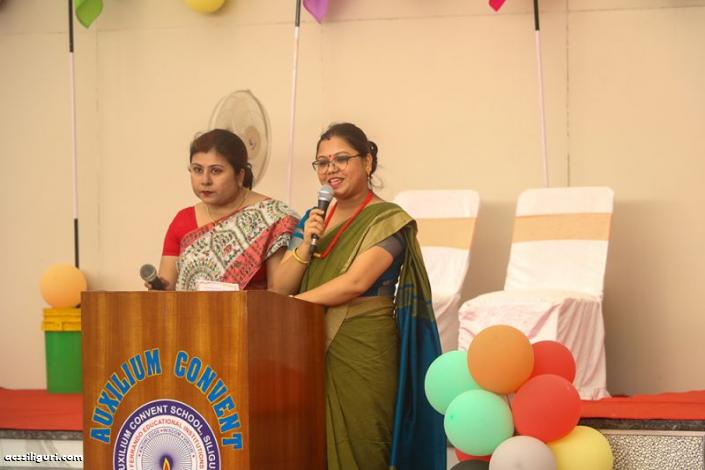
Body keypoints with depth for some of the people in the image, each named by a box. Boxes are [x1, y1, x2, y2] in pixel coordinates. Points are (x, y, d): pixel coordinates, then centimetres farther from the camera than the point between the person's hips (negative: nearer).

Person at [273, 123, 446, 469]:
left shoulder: (386, 220, -4)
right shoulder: (314, 219, 15)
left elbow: (355, 282, -16)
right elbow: (282, 286, 10)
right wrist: (305, 245, -6)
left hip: (362, 350, -5)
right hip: (312, 350, 6)